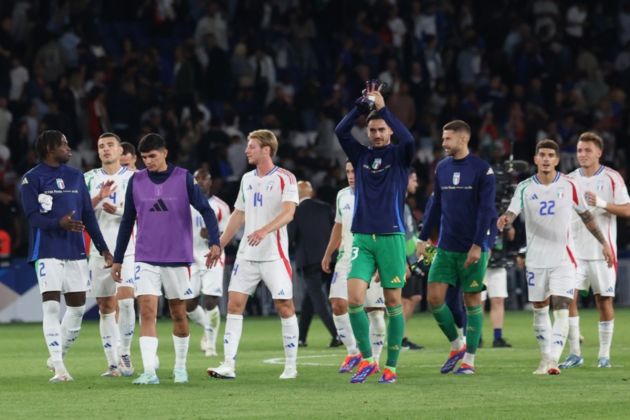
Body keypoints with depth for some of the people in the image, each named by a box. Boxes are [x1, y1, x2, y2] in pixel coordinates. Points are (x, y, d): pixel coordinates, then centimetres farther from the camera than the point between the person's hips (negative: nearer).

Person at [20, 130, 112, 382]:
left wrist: (103, 248, 11)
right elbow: (33, 217, -12)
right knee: (51, 307, -11)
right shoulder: (32, 179, -3)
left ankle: (58, 357, 22)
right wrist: (60, 223, -30)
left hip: (75, 252, 5)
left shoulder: (75, 177, 13)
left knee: (77, 307, 5)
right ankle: (59, 369, -11)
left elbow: (88, 215, 15)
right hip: (47, 253, -5)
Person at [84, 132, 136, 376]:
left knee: (125, 300, -19)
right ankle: (113, 363, 9)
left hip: (127, 249, -3)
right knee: (105, 308, 3)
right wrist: (99, 197, -14)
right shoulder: (90, 178, 10)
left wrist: (118, 211, -15)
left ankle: (125, 354, -4)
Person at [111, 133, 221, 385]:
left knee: (178, 314, 9)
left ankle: (180, 368, 25)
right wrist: (118, 259, 12)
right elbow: (127, 221, 12)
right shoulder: (136, 181, 4)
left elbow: (206, 210, -4)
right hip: (146, 259, 1)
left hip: (178, 259, -1)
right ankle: (149, 372, -16)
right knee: (147, 312, -12)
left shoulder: (183, 178, -3)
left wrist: (214, 243, -18)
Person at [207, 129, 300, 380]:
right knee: (234, 303, -3)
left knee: (284, 305, -4)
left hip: (274, 254, -6)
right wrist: (219, 245, 19)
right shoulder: (247, 179, 14)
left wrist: (264, 230, -33)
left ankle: (291, 366, 6)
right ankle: (228, 366, -5)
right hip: (247, 254, 6)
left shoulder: (285, 178, -6)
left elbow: (288, 213, -18)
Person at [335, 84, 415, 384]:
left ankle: (391, 366, 8)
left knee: (393, 301, 1)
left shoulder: (399, 156, 3)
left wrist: (383, 108, -17)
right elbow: (340, 131, -4)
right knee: (354, 298, -11)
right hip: (362, 237, 2)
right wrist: (362, 104, -11)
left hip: (391, 236, -2)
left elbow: (408, 140, -19)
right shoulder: (361, 155, 10)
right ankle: (367, 360, 1)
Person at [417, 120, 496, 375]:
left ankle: (469, 359, 8)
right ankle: (456, 345, 16)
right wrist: (423, 238, 13)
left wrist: (477, 245, -16)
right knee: (434, 298, -3)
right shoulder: (441, 168, 9)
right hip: (446, 247, 5)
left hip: (473, 249, -5)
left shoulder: (482, 170, -7)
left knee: (472, 301, 1)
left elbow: (486, 210, -11)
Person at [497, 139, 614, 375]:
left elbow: (586, 216, 11)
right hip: (536, 259, 2)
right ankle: (545, 358, 22)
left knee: (561, 310, -14)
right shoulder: (525, 188, -1)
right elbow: (511, 214, -13)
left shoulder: (568, 186, -1)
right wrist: (504, 220, -37)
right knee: (539, 310, 8)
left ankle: (553, 361, -21)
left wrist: (603, 242, 12)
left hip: (563, 258, -2)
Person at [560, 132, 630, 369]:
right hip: (576, 249, 3)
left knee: (604, 300, 0)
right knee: (569, 297, -9)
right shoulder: (570, 180, 9)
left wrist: (602, 203, -21)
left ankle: (604, 354, 10)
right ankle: (574, 353, -3)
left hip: (603, 250, -3)